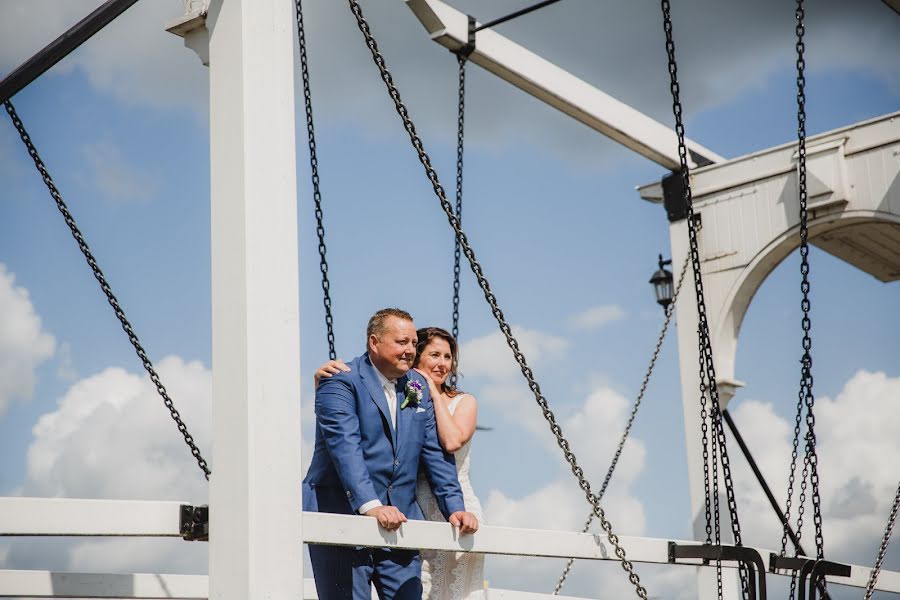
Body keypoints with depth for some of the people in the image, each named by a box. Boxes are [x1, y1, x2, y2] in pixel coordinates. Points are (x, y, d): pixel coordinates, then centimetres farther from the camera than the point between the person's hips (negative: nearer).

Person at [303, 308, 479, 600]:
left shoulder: (418, 387, 14)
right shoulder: (341, 383, -8)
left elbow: (435, 453, 12)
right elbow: (345, 448, -21)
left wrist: (454, 508, 0)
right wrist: (371, 507, -32)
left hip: (398, 520, 6)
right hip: (343, 517, -6)